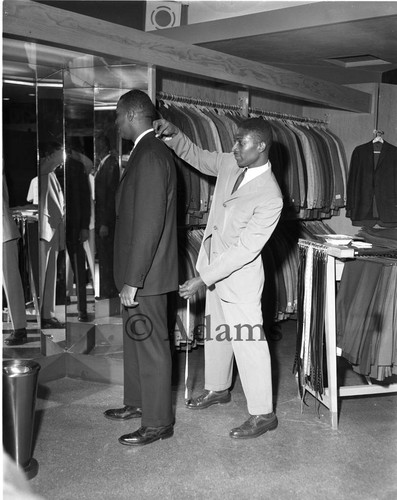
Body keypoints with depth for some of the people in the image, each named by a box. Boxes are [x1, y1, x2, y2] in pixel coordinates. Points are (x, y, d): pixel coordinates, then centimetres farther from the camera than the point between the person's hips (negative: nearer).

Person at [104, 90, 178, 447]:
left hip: (146, 273, -10)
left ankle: (158, 422, 15)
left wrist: (133, 281, -23)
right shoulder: (149, 152, 12)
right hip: (138, 270, 10)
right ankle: (138, 402, 37)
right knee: (135, 340, 21)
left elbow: (149, 224, -25)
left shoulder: (151, 157, -20)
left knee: (151, 346, 1)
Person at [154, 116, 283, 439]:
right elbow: (199, 158, 15)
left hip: (240, 273, -8)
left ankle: (263, 414, 12)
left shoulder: (270, 197, -26)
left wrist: (203, 279, -26)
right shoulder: (230, 164, -4)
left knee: (247, 340, -1)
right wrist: (174, 137, -5)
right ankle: (218, 389, 42)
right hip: (214, 262, 8)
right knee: (216, 331, 22)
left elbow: (246, 249, -26)